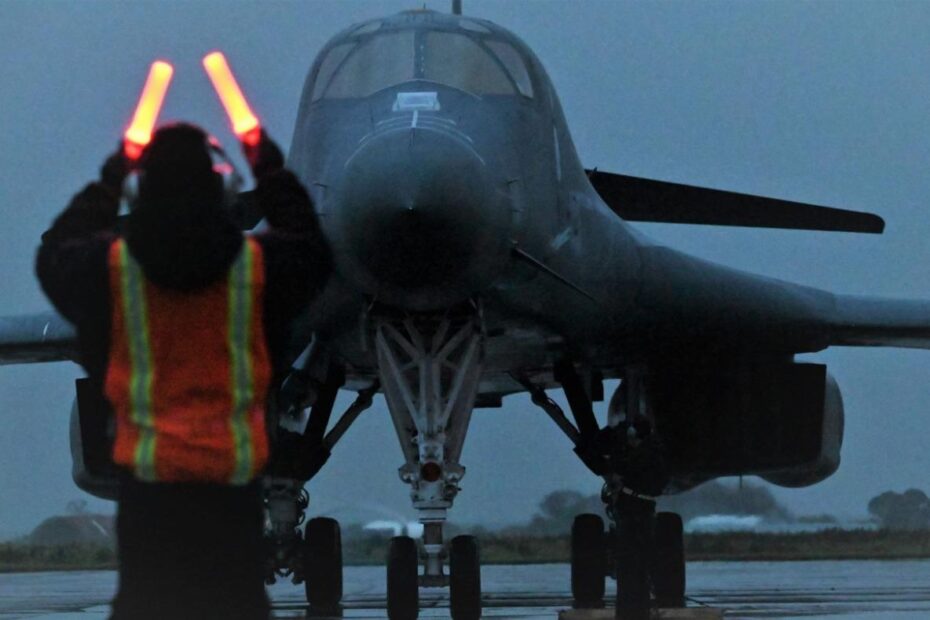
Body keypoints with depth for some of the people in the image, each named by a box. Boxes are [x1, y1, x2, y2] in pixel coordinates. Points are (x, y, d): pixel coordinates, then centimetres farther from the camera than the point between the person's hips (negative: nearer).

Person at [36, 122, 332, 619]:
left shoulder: (110, 264, -7)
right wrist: (272, 174, 27)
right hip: (233, 472, 0)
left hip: (147, 476, 0)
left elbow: (56, 255, 17)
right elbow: (311, 248, 17)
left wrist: (107, 183, 25)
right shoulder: (258, 262, -6)